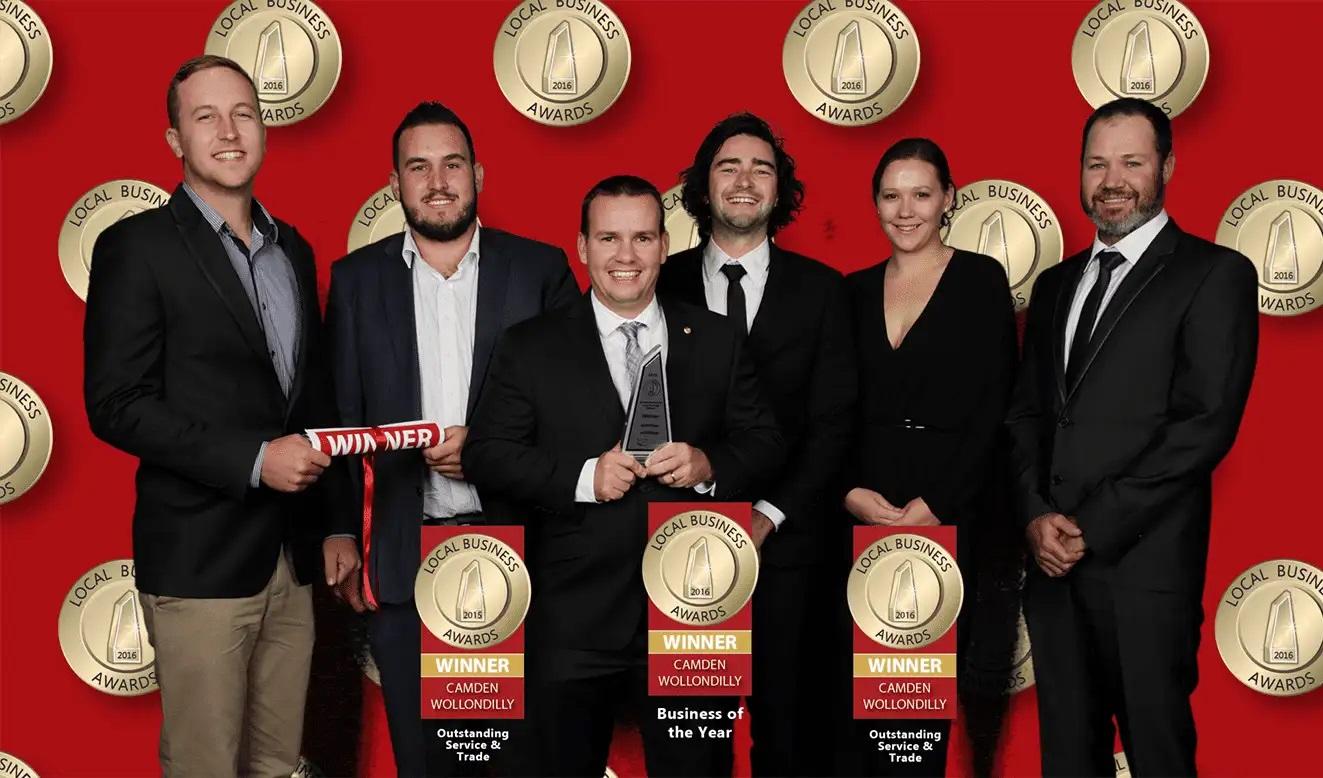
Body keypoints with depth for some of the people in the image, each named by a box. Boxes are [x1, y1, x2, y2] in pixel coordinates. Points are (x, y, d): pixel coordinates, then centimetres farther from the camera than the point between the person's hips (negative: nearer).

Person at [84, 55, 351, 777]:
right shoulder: (137, 246, -6)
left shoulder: (294, 251, 14)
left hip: (293, 559, 6)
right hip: (200, 561, -6)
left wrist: (335, 523, 13)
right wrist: (252, 459, -18)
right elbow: (115, 404, -12)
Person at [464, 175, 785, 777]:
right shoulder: (530, 348, 2)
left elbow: (765, 441, 6)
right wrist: (582, 477, -17)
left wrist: (710, 465, -15)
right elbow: (486, 455, -3)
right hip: (571, 624, -1)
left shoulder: (716, 340, 7)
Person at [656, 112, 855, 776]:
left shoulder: (820, 289, 4)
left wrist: (770, 514, -8)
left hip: (786, 541, 0)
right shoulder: (665, 286, 4)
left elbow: (831, 422, 1)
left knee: (787, 721, 6)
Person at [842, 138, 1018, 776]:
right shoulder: (856, 290, 10)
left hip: (949, 505, -3)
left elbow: (993, 405, -7)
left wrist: (932, 504, -13)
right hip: (867, 505, 3)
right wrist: (851, 491, -8)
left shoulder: (981, 279, -1)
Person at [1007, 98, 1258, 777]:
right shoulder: (1055, 285, 18)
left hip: (1144, 563, -5)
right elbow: (1026, 414, 15)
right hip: (1053, 563, 5)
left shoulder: (1214, 274, -2)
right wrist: (1036, 517, -4)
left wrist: (1093, 528, -13)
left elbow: (1207, 423, -11)